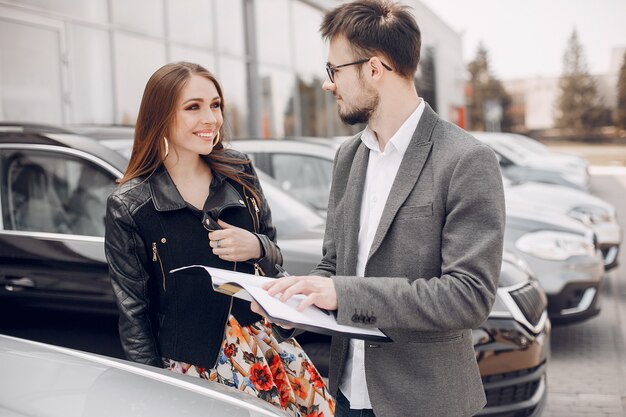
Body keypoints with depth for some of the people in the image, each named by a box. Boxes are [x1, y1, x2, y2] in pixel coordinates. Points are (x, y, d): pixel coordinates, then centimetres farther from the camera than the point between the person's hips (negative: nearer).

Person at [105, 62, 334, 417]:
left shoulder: (240, 173, 3)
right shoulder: (128, 207, -7)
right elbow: (133, 315, -3)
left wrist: (257, 248, -10)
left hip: (266, 346, 4)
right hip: (192, 368, -3)